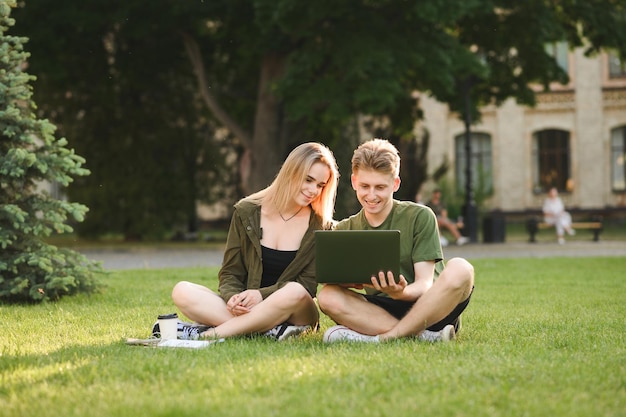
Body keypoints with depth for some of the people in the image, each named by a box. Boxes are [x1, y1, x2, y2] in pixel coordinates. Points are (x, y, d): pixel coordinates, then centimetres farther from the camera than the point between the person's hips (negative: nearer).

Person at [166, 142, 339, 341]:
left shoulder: (320, 227, 1)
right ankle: (273, 330, -32)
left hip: (297, 315, -2)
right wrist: (233, 297, -19)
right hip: (245, 309, 2)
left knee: (294, 292, -38)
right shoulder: (247, 212, 5)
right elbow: (230, 274, 5)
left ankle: (209, 334, -29)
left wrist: (262, 294, -20)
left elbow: (309, 283, -5)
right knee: (182, 291, -21)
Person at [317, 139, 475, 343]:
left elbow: (425, 283, -9)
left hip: (428, 309, -2)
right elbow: (335, 280, 3)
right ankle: (423, 335, -31)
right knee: (328, 297, -26)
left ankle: (383, 337, -32)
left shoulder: (420, 217, -2)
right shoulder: (344, 230, 8)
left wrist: (402, 292, -32)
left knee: (459, 269, -31)